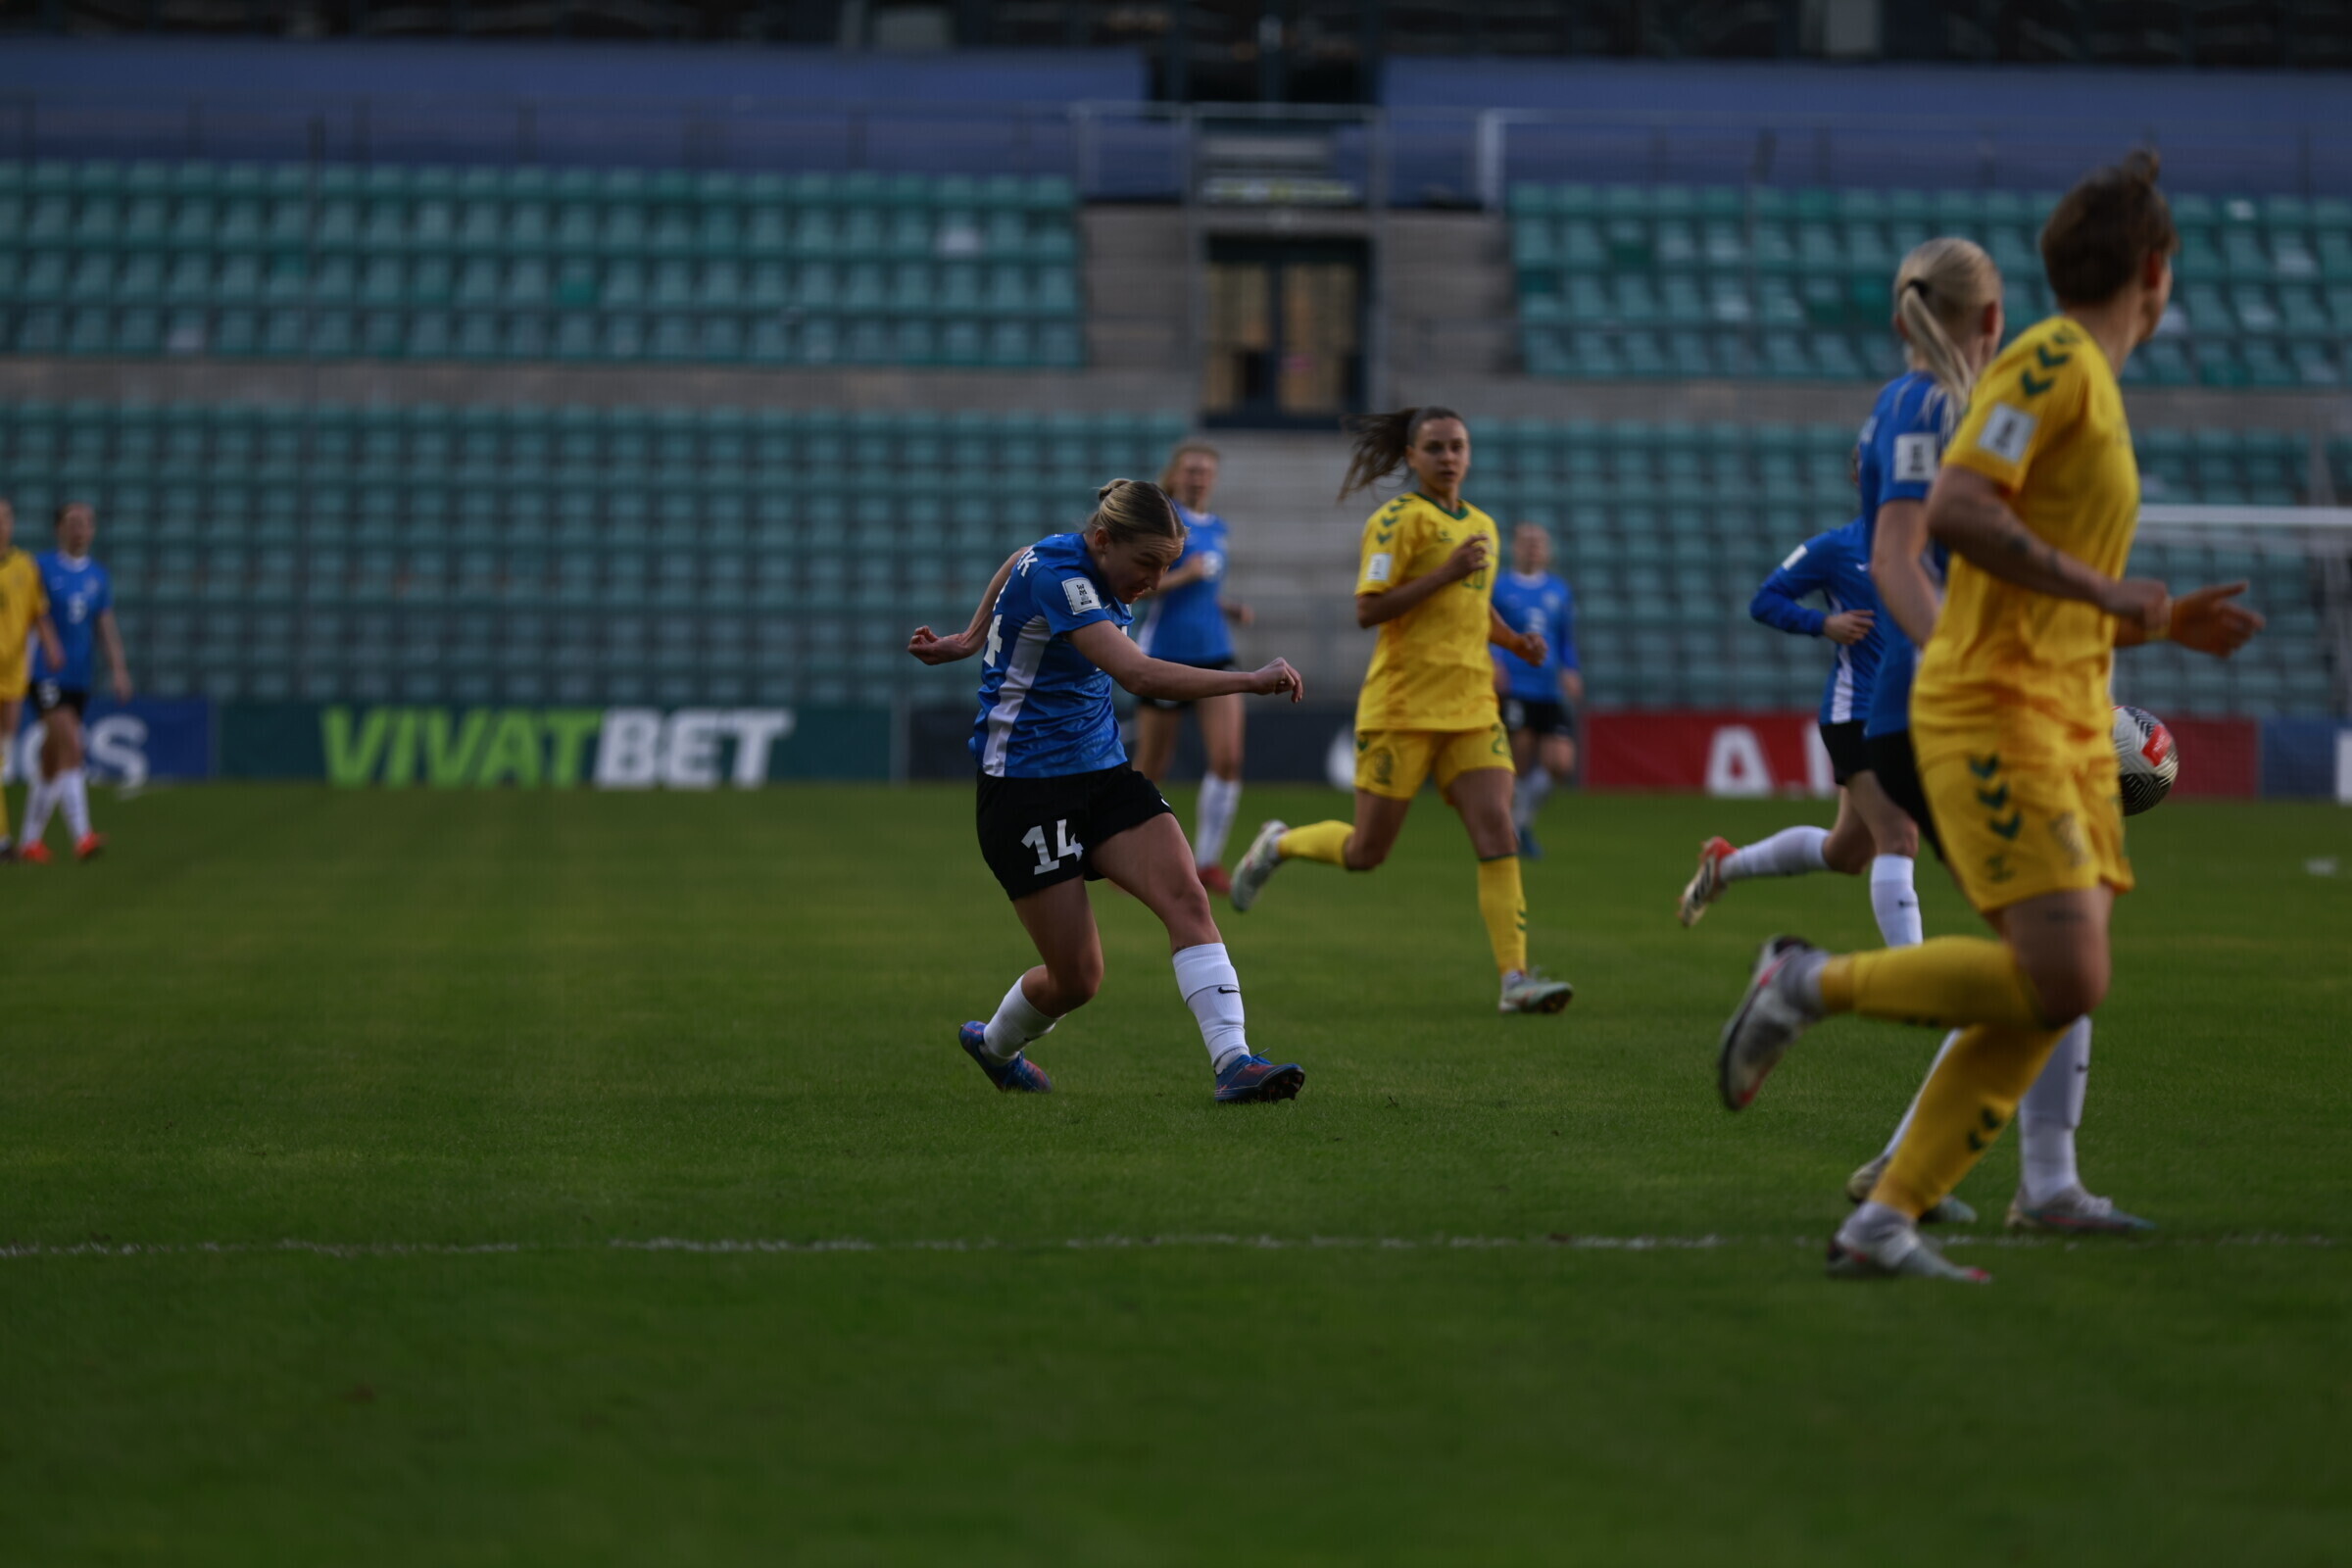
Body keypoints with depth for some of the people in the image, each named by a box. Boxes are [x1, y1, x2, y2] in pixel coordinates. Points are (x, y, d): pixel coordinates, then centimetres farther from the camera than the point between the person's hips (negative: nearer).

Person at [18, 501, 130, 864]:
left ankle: (31, 840, 22)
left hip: (79, 681, 5)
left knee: (52, 765, 10)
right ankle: (82, 837, -28)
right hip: (46, 676, -5)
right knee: (71, 747, -21)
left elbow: (107, 629, 9)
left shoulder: (99, 577, 11)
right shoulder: (42, 568, -3)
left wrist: (119, 669, -4)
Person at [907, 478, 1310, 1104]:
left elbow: (1015, 564, 29)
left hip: (1102, 771, 8)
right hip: (1025, 787, -8)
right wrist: (1253, 680, -33)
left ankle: (1232, 1061, -23)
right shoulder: (1056, 573, -23)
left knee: (1186, 896, -16)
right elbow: (1140, 675, -35)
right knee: (1076, 978, -4)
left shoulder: (1083, 565, 4)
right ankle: (993, 1044, 28)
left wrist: (970, 641, 33)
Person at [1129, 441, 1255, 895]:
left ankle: (1207, 863, -2)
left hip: (1213, 654, 6)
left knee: (1228, 759, -10)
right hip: (1164, 655, -5)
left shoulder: (1217, 527, 13)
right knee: (1151, 769, 3)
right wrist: (1182, 576, -23)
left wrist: (1228, 608, 9)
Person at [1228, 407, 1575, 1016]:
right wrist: (1446, 573, -21)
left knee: (1497, 834, -11)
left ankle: (1515, 978, -15)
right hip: (1403, 707, -6)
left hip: (1471, 708, 6)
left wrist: (1514, 640, 11)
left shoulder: (1481, 526, 15)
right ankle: (1278, 844, 32)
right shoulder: (1400, 519, -8)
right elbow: (1367, 609, -16)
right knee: (1366, 852, 2)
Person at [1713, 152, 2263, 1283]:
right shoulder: (2051, 362, -8)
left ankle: (1885, 1223, 1)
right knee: (2062, 979, -19)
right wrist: (2102, 590, -19)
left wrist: (2166, 625, 18)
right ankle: (1812, 983, -3)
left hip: (2066, 727, 9)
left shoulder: (2091, 383, 21)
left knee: (2047, 998, 0)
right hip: (1992, 712, -9)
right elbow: (1954, 513, -23)